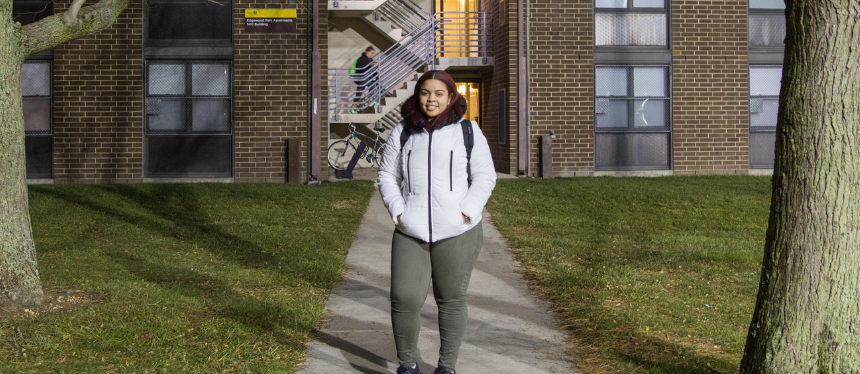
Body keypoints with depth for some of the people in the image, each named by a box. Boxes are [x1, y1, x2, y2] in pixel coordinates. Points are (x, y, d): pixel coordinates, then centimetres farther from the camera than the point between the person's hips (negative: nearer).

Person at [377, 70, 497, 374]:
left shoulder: (467, 131, 3)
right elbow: (387, 176, 12)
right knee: (404, 299, -5)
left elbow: (485, 176, 3)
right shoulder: (402, 132, 9)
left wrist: (467, 213, -10)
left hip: (456, 234, -1)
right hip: (410, 233, 1)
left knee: (452, 300, 8)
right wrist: (398, 212, -2)